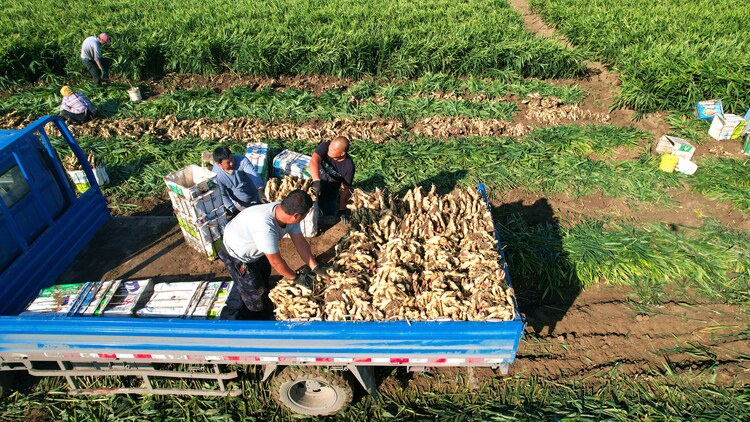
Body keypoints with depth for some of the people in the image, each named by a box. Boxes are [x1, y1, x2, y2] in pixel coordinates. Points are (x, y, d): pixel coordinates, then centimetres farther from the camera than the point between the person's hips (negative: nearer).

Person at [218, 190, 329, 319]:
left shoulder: (287, 212, -23)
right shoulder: (265, 227, -46)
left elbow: (300, 242, -12)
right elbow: (275, 261, -33)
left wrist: (316, 268, -11)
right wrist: (295, 277, -18)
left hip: (256, 249, 7)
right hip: (237, 255, -7)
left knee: (264, 277, 26)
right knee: (255, 291, 8)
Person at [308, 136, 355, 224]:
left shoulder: (349, 166, -24)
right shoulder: (325, 146, -25)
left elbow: (345, 189, -16)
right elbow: (314, 161, -41)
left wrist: (342, 210, -22)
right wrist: (316, 181, -57)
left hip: (331, 195, 0)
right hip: (314, 185, 0)